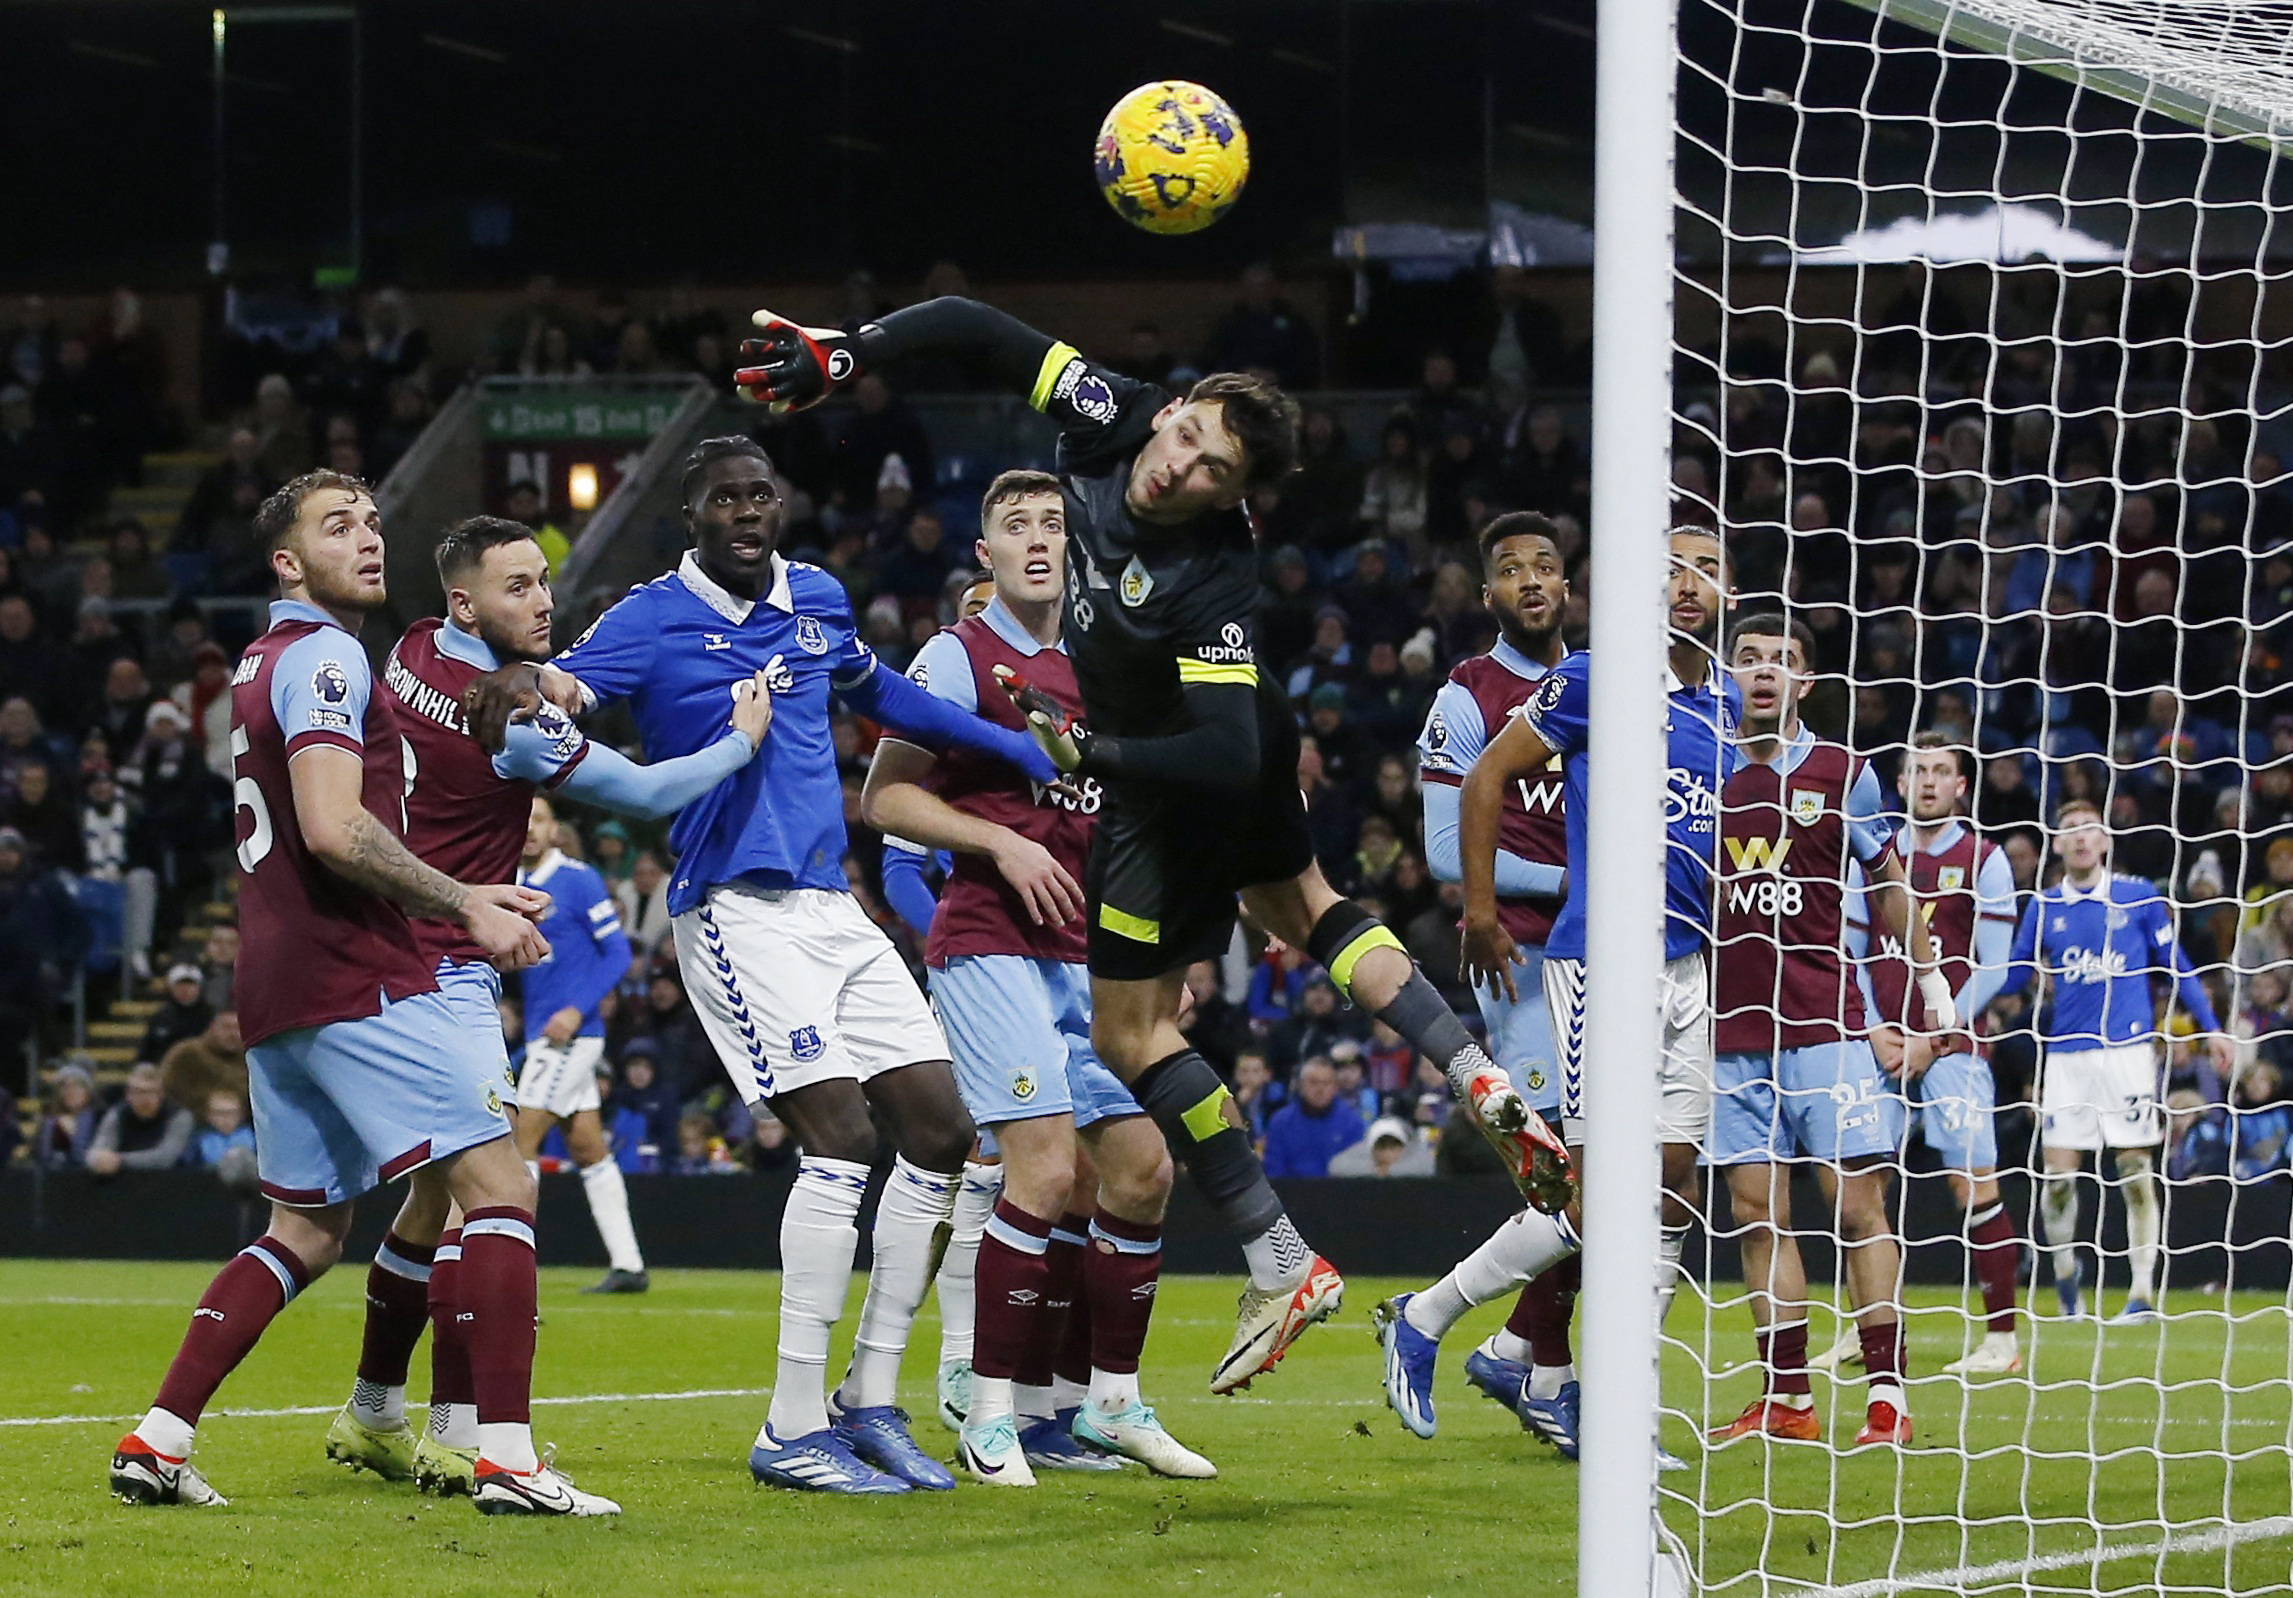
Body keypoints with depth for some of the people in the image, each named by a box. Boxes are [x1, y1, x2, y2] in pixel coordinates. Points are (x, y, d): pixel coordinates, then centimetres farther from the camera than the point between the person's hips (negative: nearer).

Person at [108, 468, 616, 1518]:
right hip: (355, 984, -10)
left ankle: (156, 1441, 11)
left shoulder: (263, 664, 22)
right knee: (499, 1187, -9)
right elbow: (333, 830, -21)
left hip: (275, 990, 10)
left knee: (305, 1233, 17)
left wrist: (460, 898, 25)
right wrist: (465, 906, -17)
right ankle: (508, 1460, -18)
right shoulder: (323, 658, -9)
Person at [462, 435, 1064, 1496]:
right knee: (840, 1138, -20)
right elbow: (557, 694, -18)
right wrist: (529, 682, -42)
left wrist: (1005, 744, 34)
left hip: (835, 909, 7)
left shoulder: (818, 602, 14)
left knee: (940, 1134, 2)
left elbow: (876, 692, 33)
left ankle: (869, 1406, 12)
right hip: (738, 910, -7)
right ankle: (793, 1430, -17)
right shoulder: (651, 620, -4)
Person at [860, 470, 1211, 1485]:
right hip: (993, 947, -7)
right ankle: (993, 1415, -10)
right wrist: (1001, 843, -17)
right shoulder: (959, 657, -3)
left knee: (1141, 1171, 4)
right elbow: (884, 797, -7)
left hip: (1090, 954, 7)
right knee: (1049, 1173, -17)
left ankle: (1113, 1403, 17)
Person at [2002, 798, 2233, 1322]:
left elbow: (2176, 968, 9)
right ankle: (2065, 1269, 23)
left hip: (2128, 1047, -2)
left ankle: (2143, 1291, 2)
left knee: (2136, 1172, -4)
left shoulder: (2139, 897, 3)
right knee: (2058, 1175, -2)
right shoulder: (2043, 906, 8)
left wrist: (2212, 1028, 5)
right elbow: (2012, 976, 13)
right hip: (2066, 1052, 2)